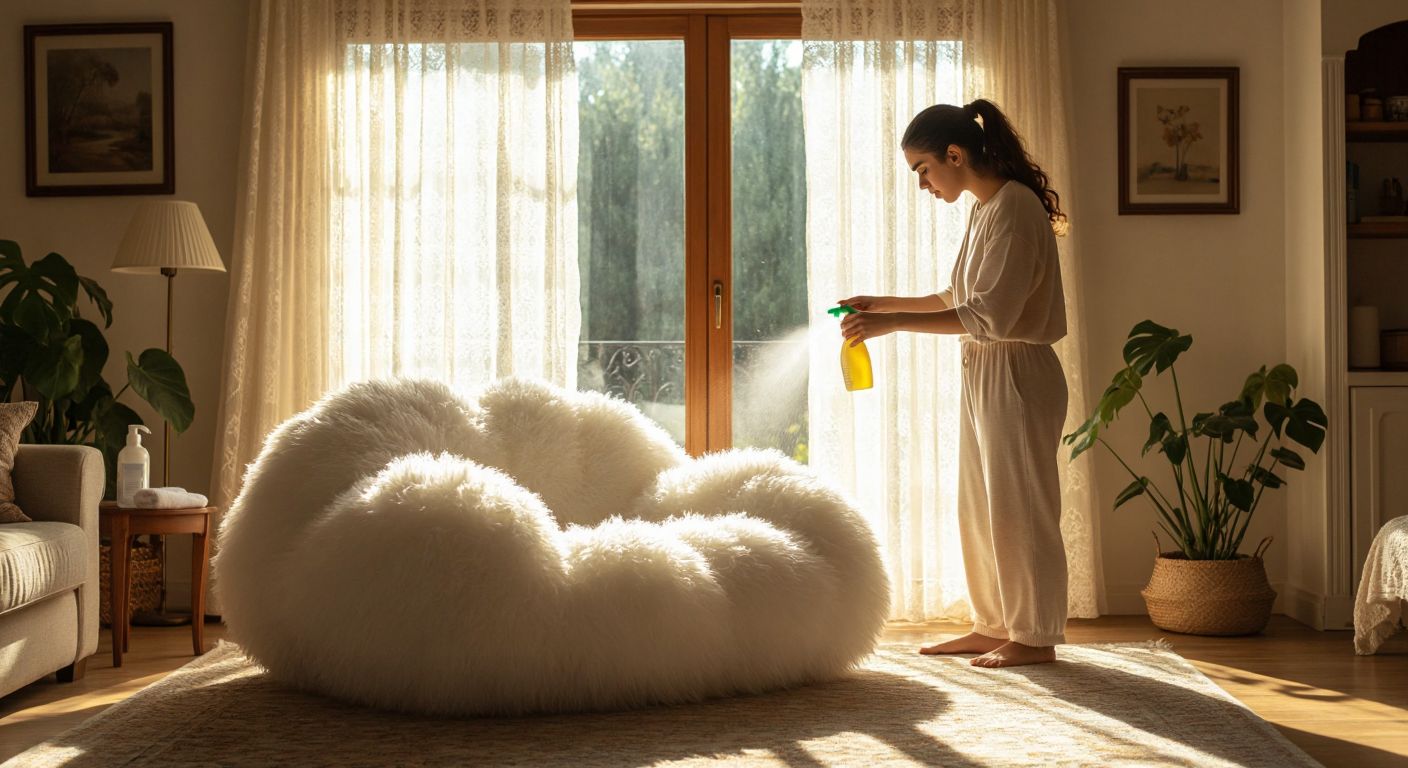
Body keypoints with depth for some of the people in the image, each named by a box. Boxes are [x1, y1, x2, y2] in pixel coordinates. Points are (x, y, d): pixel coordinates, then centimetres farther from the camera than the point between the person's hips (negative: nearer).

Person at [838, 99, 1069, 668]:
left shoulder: (1015, 207, -18)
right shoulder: (985, 209, 13)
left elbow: (989, 315, -24)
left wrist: (893, 322, -24)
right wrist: (885, 304, 10)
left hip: (1017, 372, -10)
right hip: (982, 371, 10)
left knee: (1018, 505, -2)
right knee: (978, 508, 14)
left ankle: (1036, 636, 8)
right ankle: (993, 626, 24)